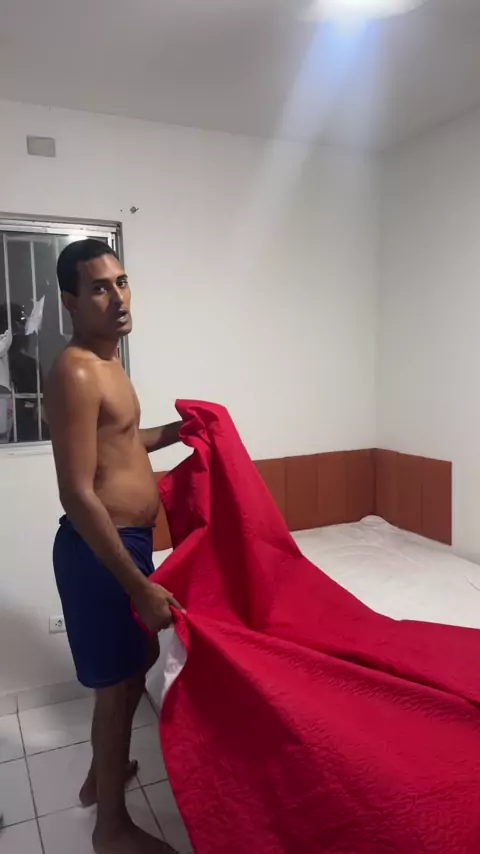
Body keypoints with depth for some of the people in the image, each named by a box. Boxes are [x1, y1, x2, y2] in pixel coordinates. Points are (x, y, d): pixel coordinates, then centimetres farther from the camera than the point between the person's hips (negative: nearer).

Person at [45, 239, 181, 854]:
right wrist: (139, 586, -25)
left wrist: (176, 430, 16)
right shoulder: (75, 373, -22)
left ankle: (102, 774, 47)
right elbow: (77, 495, -26)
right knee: (118, 683, 7)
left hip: (127, 542, 10)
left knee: (138, 659, 24)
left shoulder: (106, 364, 10)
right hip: (99, 550, -10)